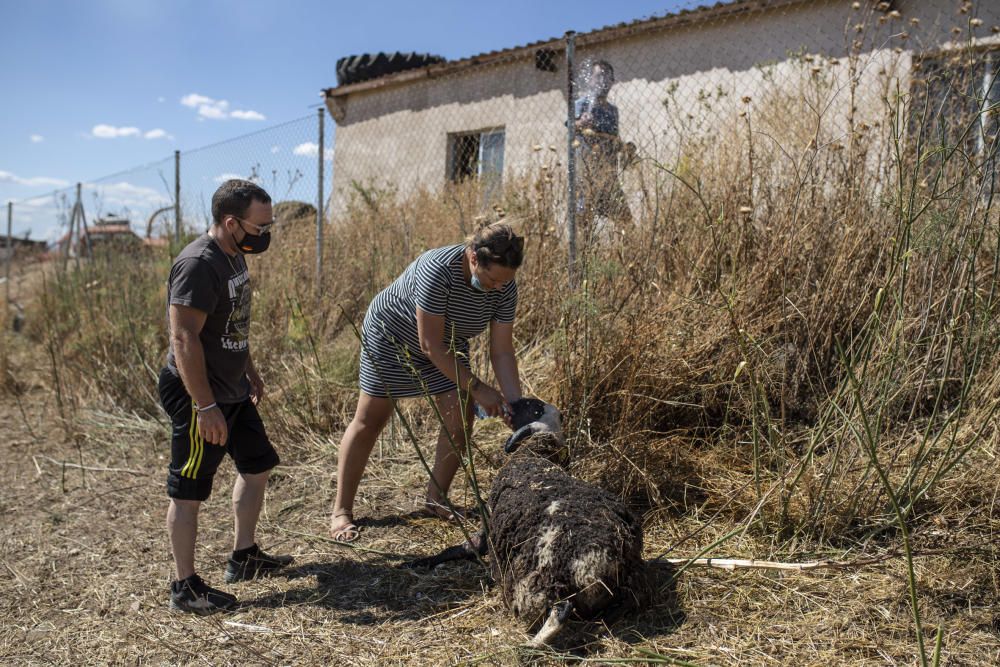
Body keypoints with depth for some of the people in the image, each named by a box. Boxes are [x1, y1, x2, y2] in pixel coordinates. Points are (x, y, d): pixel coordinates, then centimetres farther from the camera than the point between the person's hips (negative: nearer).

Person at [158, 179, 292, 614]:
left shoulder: (233, 256, 8)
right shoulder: (198, 264, -23)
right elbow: (184, 338, -26)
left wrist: (250, 372, 23)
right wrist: (206, 407, -26)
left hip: (233, 390, 10)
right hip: (200, 397, -10)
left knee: (257, 466, 18)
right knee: (189, 492, 2)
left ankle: (243, 558, 33)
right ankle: (185, 587, 15)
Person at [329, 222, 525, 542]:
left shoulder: (505, 287, -21)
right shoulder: (437, 270, -39)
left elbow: (502, 352, -16)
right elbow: (430, 346, -36)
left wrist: (516, 405, -25)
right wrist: (476, 387, -33)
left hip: (448, 342, 6)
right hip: (391, 333, -5)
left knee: (460, 417, -4)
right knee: (370, 420, -2)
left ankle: (436, 499, 15)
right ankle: (341, 510, 10)